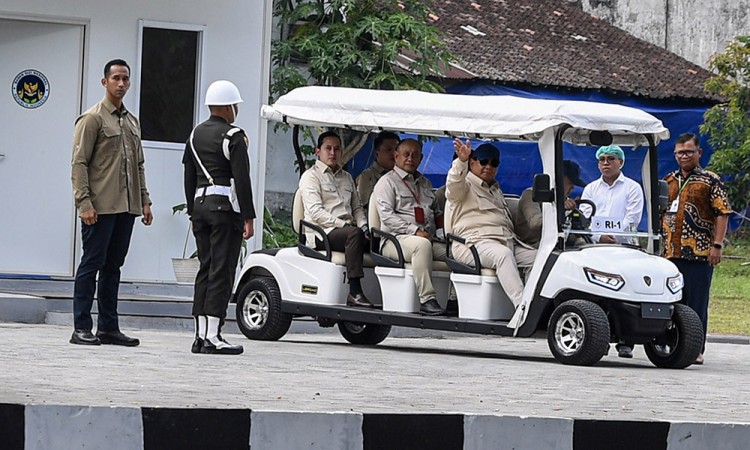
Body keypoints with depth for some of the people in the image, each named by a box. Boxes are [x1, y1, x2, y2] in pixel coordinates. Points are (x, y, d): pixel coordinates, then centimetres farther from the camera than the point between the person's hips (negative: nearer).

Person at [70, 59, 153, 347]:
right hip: (100, 207, -7)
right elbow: (79, 163, -9)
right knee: (92, 263, -5)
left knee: (113, 266, 8)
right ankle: (81, 328, -4)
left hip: (126, 207, 7)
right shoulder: (93, 119, -4)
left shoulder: (133, 122, 19)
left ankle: (108, 327, 11)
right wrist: (84, 203, -17)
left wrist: (144, 201, 14)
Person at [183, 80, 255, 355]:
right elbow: (241, 179, -13)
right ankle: (212, 337, -10)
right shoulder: (233, 136, -9)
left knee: (205, 270, 11)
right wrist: (248, 218, -11)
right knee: (221, 271, -6)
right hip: (226, 208, -7)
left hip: (201, 205, 7)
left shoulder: (195, 135, 13)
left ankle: (200, 335, 8)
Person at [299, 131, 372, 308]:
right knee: (354, 233, -36)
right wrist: (343, 225, -17)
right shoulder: (311, 176, 3)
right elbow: (316, 212, -9)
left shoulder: (346, 177, 27)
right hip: (322, 233, -6)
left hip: (346, 229, 6)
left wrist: (363, 227, 4)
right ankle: (355, 292, -40)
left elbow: (357, 207, 25)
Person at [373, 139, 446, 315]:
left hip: (430, 239, 6)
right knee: (422, 245, -39)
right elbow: (386, 216, -7)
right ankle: (427, 299, -44)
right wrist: (415, 231, -17)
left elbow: (436, 212, 37)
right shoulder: (387, 182, 7)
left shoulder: (425, 183, 29)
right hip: (396, 239, -6)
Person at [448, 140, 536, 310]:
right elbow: (455, 182, -15)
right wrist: (461, 161, -35)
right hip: (475, 242, -8)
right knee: (503, 255, -38)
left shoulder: (496, 190, 34)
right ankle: (522, 307, -51)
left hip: (507, 243, 8)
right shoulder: (465, 186, 10)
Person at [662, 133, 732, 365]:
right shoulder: (668, 182, 17)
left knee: (696, 303, -3)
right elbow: (659, 214, 23)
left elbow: (722, 214, -3)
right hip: (670, 253, 5)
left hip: (699, 253, -5)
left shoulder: (711, 181, 1)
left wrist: (717, 244, -11)